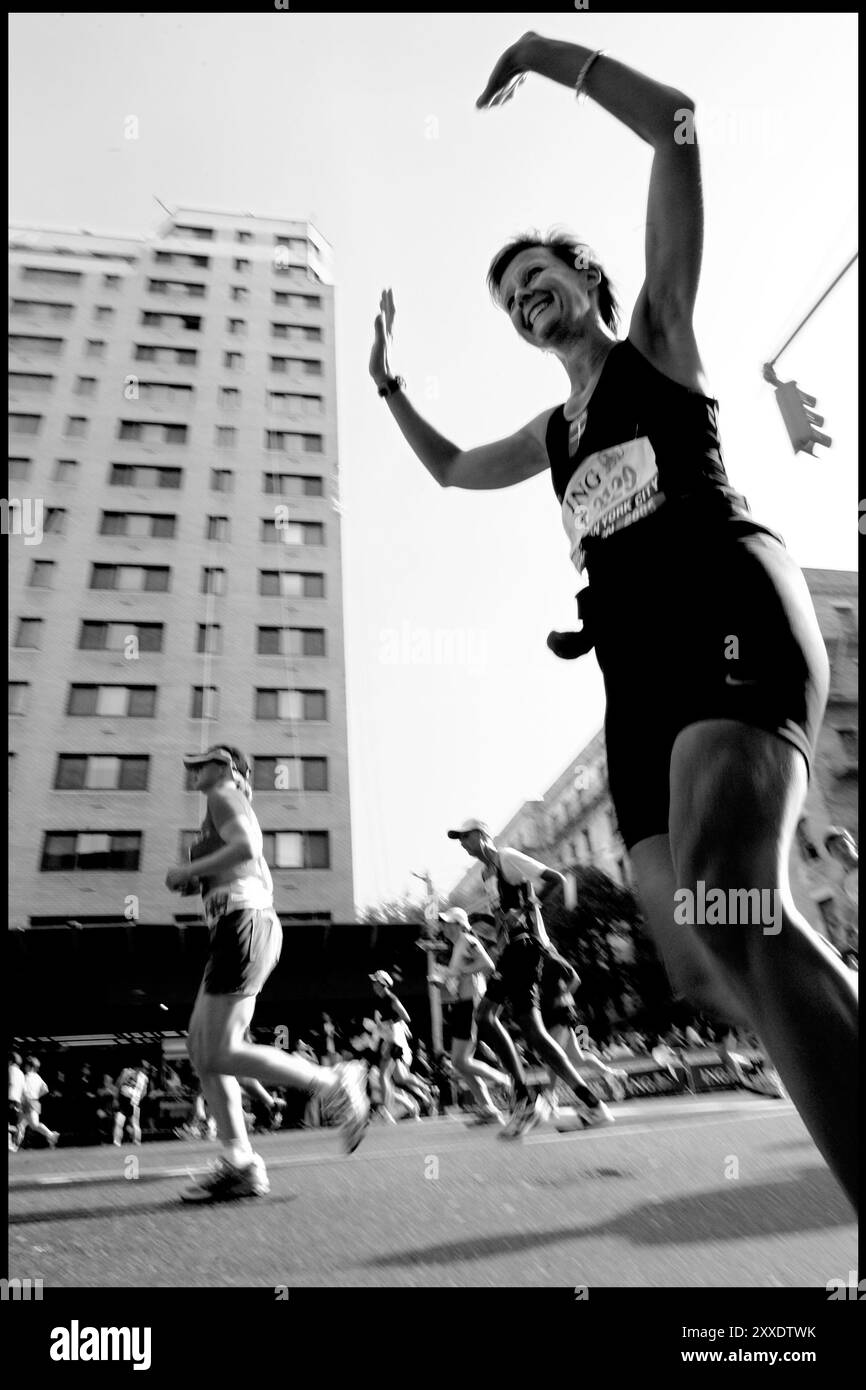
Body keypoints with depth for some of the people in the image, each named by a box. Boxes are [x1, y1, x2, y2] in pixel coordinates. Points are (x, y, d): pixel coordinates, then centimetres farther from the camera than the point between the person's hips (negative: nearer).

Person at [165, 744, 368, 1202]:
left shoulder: (224, 795, 0)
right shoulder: (239, 810, 28)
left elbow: (246, 846, -21)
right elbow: (264, 884, 27)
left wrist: (186, 871, -10)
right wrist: (196, 883, 21)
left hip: (242, 924, -10)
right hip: (257, 915, 10)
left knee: (219, 1053, -10)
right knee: (200, 1045, 8)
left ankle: (334, 1083, -6)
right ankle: (239, 1164, 8)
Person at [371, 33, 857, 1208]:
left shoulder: (660, 337, 19)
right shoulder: (553, 431, 33)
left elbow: (677, 125, 12)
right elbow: (450, 469, 48)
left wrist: (548, 54, 19)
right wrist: (389, 382, 46)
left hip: (727, 611, -6)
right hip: (639, 668, 7)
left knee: (729, 898, -33)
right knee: (701, 965, -6)